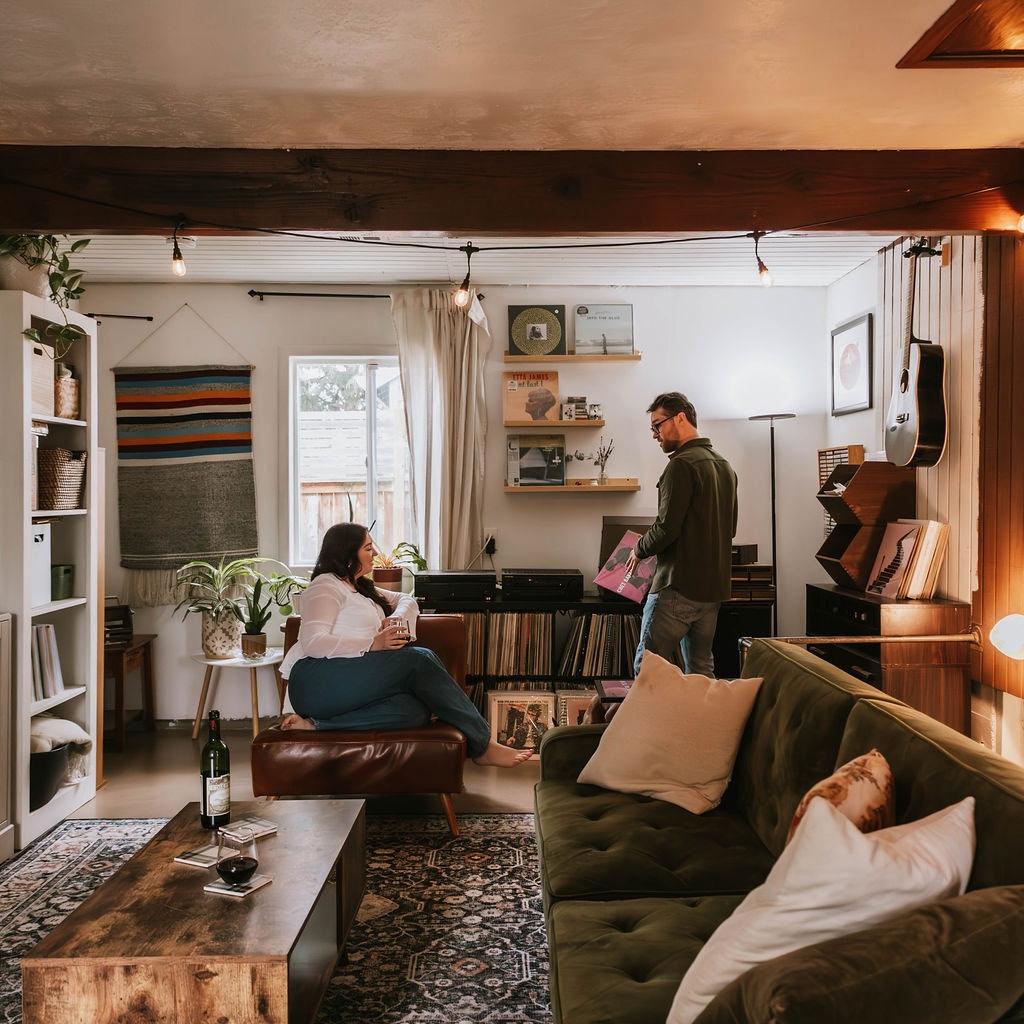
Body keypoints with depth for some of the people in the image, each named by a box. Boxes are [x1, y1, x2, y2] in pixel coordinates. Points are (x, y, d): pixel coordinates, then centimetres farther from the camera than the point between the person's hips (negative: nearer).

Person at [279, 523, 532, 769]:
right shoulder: (326, 587, -2)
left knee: (415, 710, -25)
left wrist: (396, 618, 7)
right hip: (317, 679, -8)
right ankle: (482, 746, -16)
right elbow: (312, 643, -16)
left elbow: (405, 600, 32)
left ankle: (316, 725, -27)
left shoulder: (360, 587, 27)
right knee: (419, 660, -22)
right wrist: (373, 644, -20)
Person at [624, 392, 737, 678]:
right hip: (715, 587, 9)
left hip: (679, 586, -9)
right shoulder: (724, 466, 15)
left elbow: (666, 528, -18)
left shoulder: (682, 464, -13)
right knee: (701, 669, 14)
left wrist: (639, 550, -1)